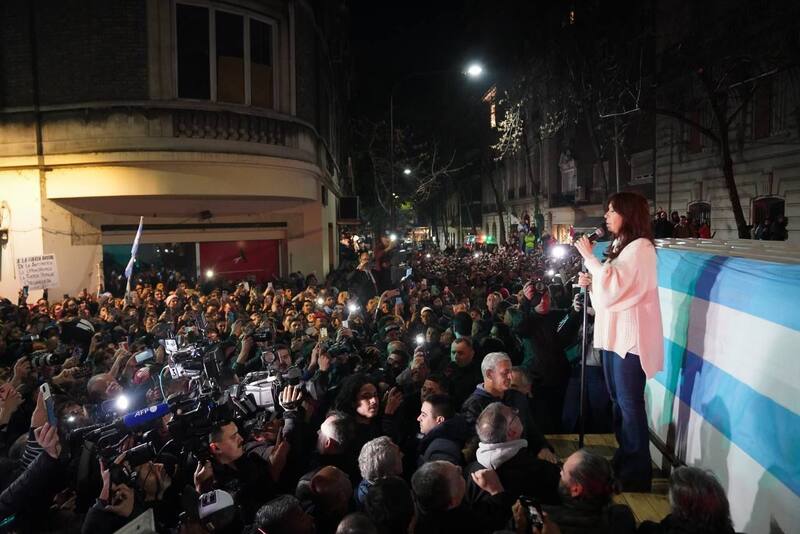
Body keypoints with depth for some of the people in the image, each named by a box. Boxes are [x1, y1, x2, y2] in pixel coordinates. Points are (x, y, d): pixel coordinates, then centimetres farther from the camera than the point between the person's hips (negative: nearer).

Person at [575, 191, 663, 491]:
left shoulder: (640, 247, -14)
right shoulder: (621, 245, 15)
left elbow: (614, 287, -23)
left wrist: (589, 256, -16)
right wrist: (590, 282, 2)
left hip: (631, 337, -9)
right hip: (615, 334, 10)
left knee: (630, 403, -2)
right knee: (618, 400, 17)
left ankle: (638, 473, 10)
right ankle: (624, 460, 31)